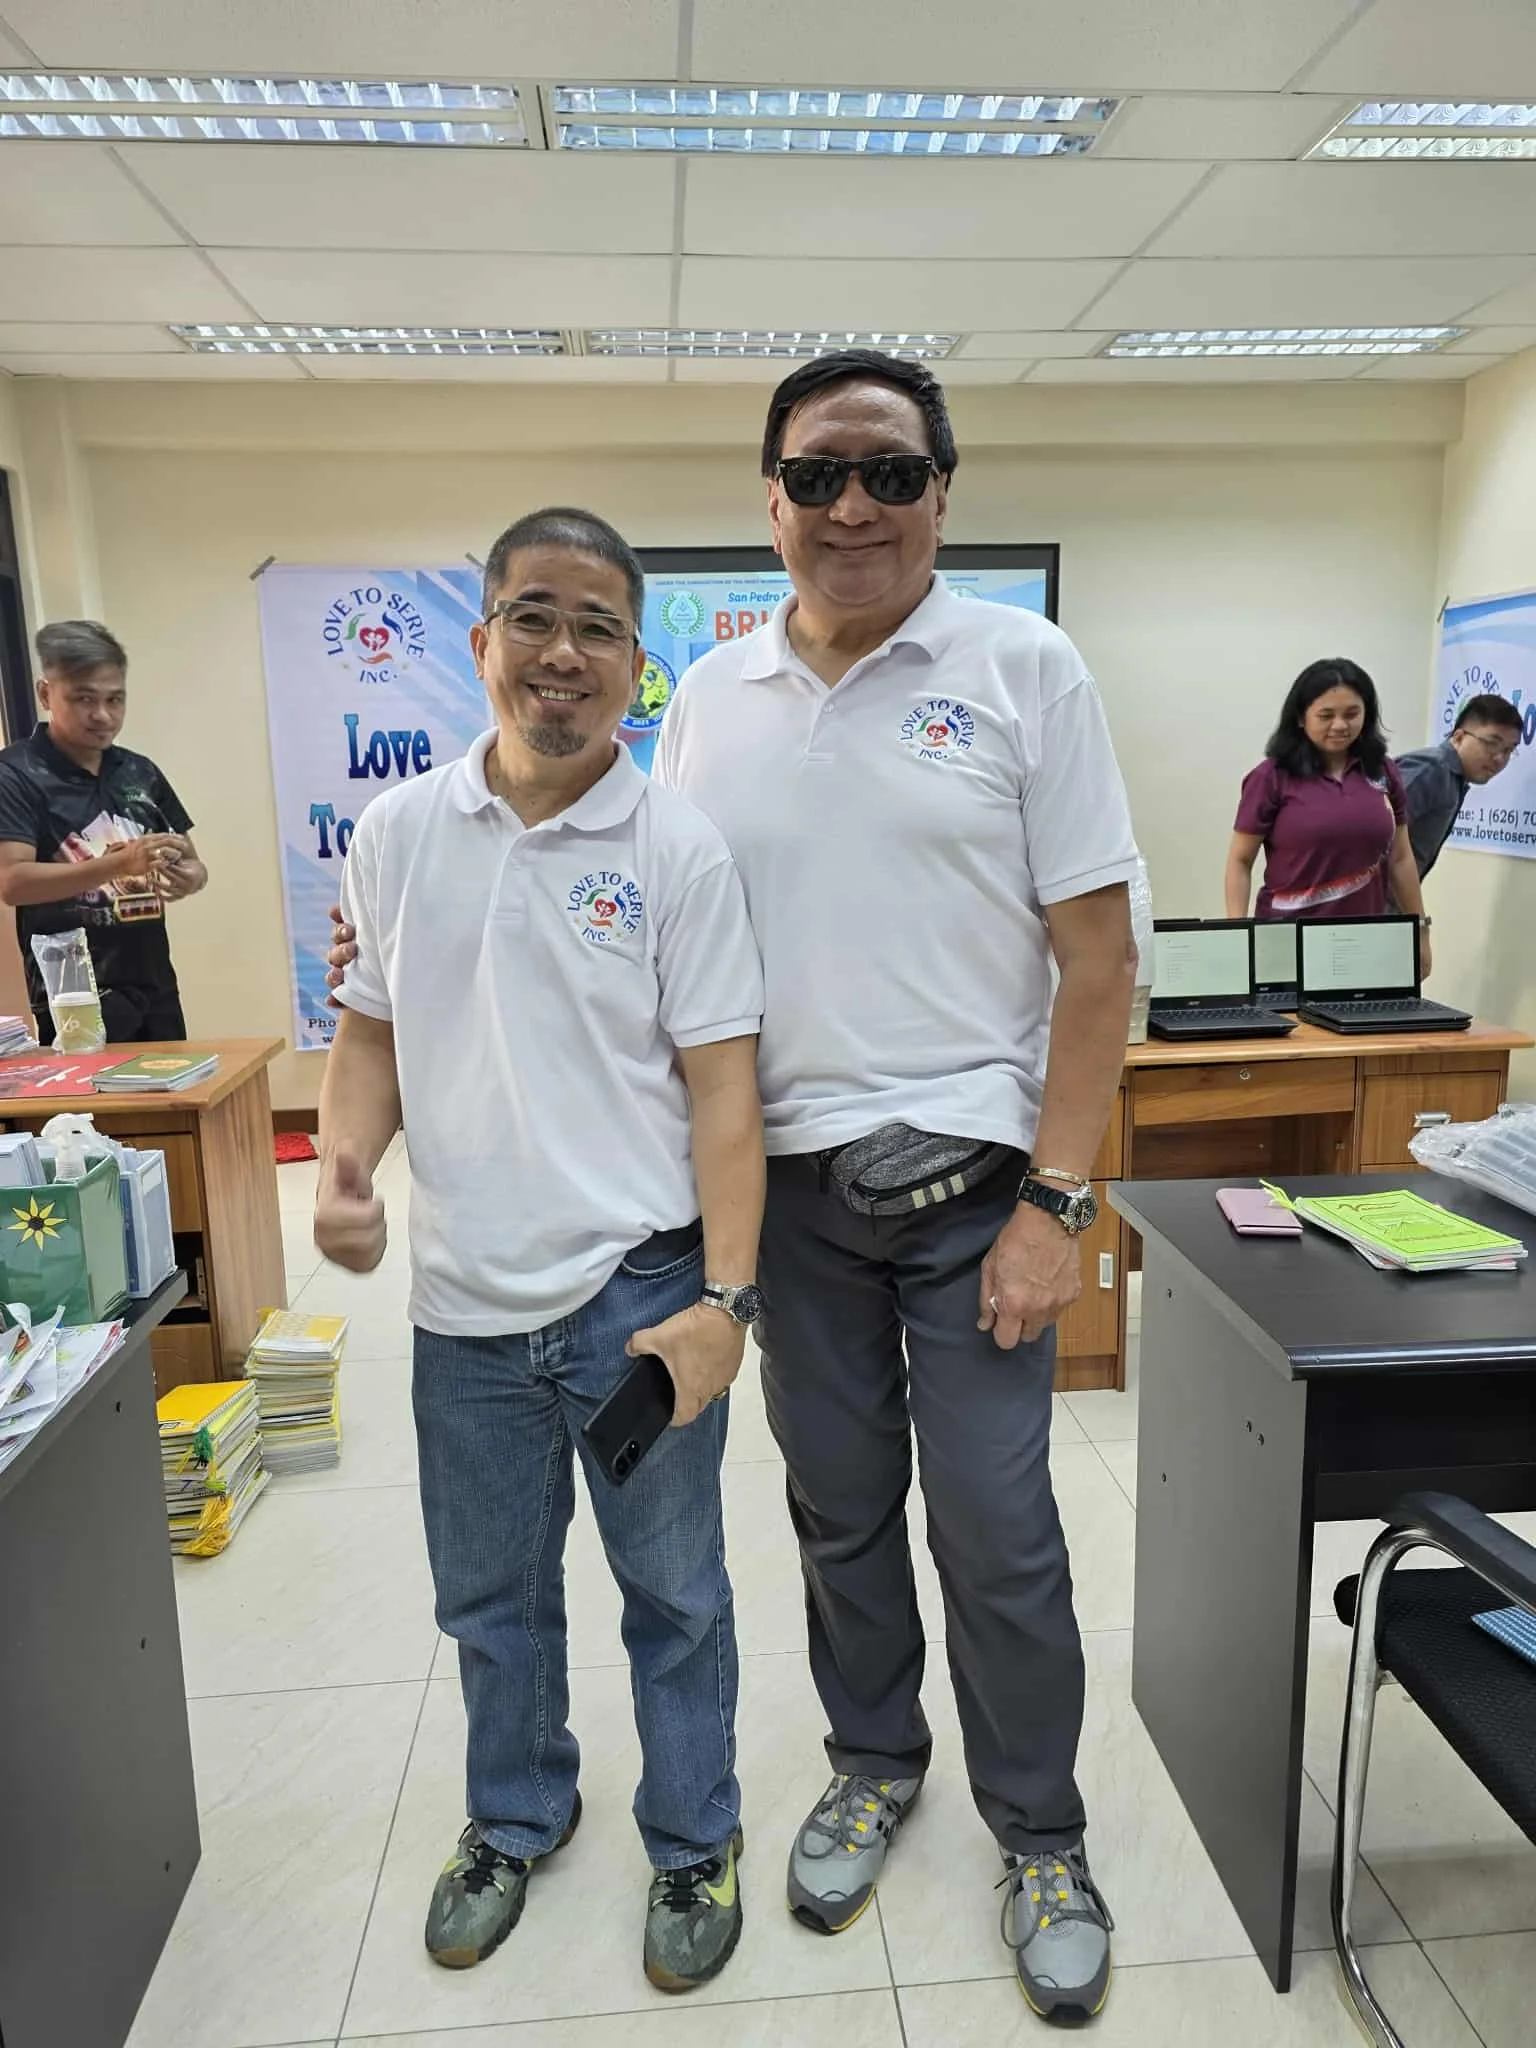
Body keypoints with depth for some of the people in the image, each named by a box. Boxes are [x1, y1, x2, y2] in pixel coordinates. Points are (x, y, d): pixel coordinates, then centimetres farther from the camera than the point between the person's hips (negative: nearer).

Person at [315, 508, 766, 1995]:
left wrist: (725, 1300, -14)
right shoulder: (396, 833, 1)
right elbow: (373, 1031, 10)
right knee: (489, 1596, 22)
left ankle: (694, 1845, 40)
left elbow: (721, 1088, -9)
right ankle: (517, 1818, 49)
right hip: (465, 1301, 4)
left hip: (639, 1294, -3)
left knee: (672, 1593, 15)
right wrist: (342, 1167, -9)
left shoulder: (679, 850, -8)